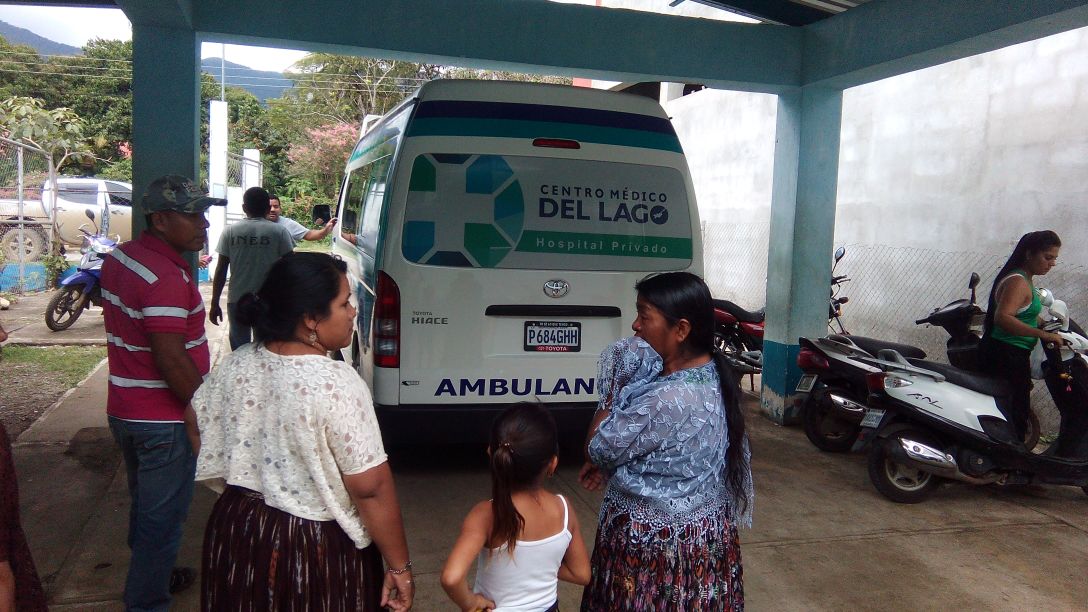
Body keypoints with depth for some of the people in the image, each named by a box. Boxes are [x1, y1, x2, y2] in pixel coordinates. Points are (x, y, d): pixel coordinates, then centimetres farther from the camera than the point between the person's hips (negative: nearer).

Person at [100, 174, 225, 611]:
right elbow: (171, 361, -28)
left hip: (125, 409, 10)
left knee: (145, 505, 26)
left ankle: (151, 575, 44)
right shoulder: (167, 278, -25)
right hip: (163, 419, -10)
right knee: (162, 517, 4)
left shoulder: (120, 257, 7)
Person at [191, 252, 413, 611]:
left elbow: (196, 422, 12)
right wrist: (400, 567, -12)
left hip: (237, 532, 6)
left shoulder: (238, 363, -5)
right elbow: (371, 488, -22)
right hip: (315, 549, -6)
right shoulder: (337, 385, -25)